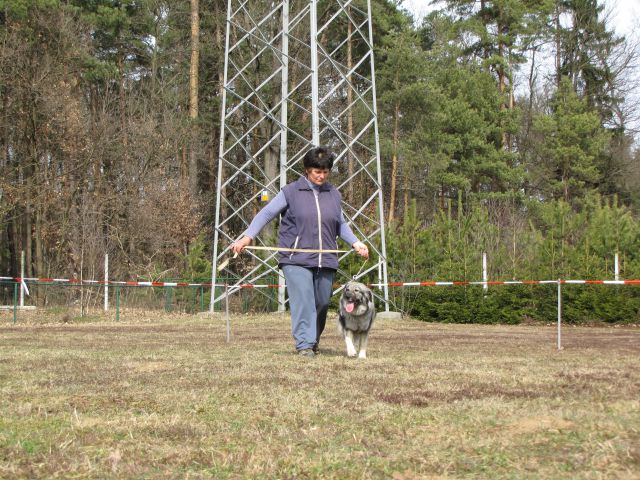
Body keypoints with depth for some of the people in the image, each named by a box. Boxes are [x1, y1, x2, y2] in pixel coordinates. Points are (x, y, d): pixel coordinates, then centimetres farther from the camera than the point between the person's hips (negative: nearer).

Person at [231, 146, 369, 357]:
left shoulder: (334, 195, 14)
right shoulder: (291, 192, 1)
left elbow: (341, 225, 25)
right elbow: (266, 213, -2)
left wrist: (355, 242, 10)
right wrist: (248, 236, -13)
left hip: (325, 260, 4)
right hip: (296, 259, -4)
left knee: (322, 302, 7)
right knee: (303, 301, -14)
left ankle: (314, 341, 25)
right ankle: (304, 344, -15)